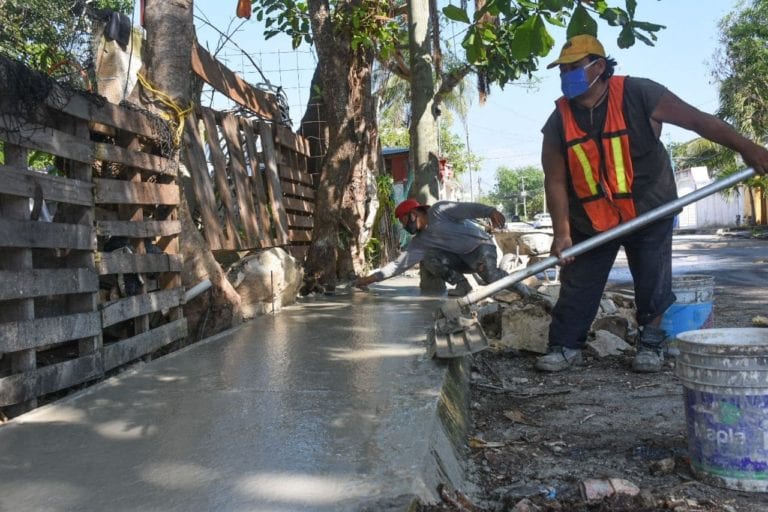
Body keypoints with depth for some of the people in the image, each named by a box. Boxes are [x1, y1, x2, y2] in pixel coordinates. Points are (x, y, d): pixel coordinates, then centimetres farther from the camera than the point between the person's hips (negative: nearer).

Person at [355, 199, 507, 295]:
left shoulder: (439, 211, -12)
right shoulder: (419, 242, 4)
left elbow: (468, 209, -23)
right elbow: (401, 262, -1)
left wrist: (490, 211, -41)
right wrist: (373, 277, -9)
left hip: (482, 246, -6)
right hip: (462, 258, 6)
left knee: (491, 276, -34)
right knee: (427, 257, -12)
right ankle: (462, 284, -11)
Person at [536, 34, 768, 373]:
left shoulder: (638, 95, -15)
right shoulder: (559, 121, -9)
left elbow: (698, 120, -13)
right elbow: (555, 181, -9)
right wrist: (562, 233, -15)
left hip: (648, 212, -1)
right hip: (590, 221, 2)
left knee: (653, 286, 5)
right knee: (576, 287, 5)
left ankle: (651, 344, 23)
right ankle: (565, 346, 18)